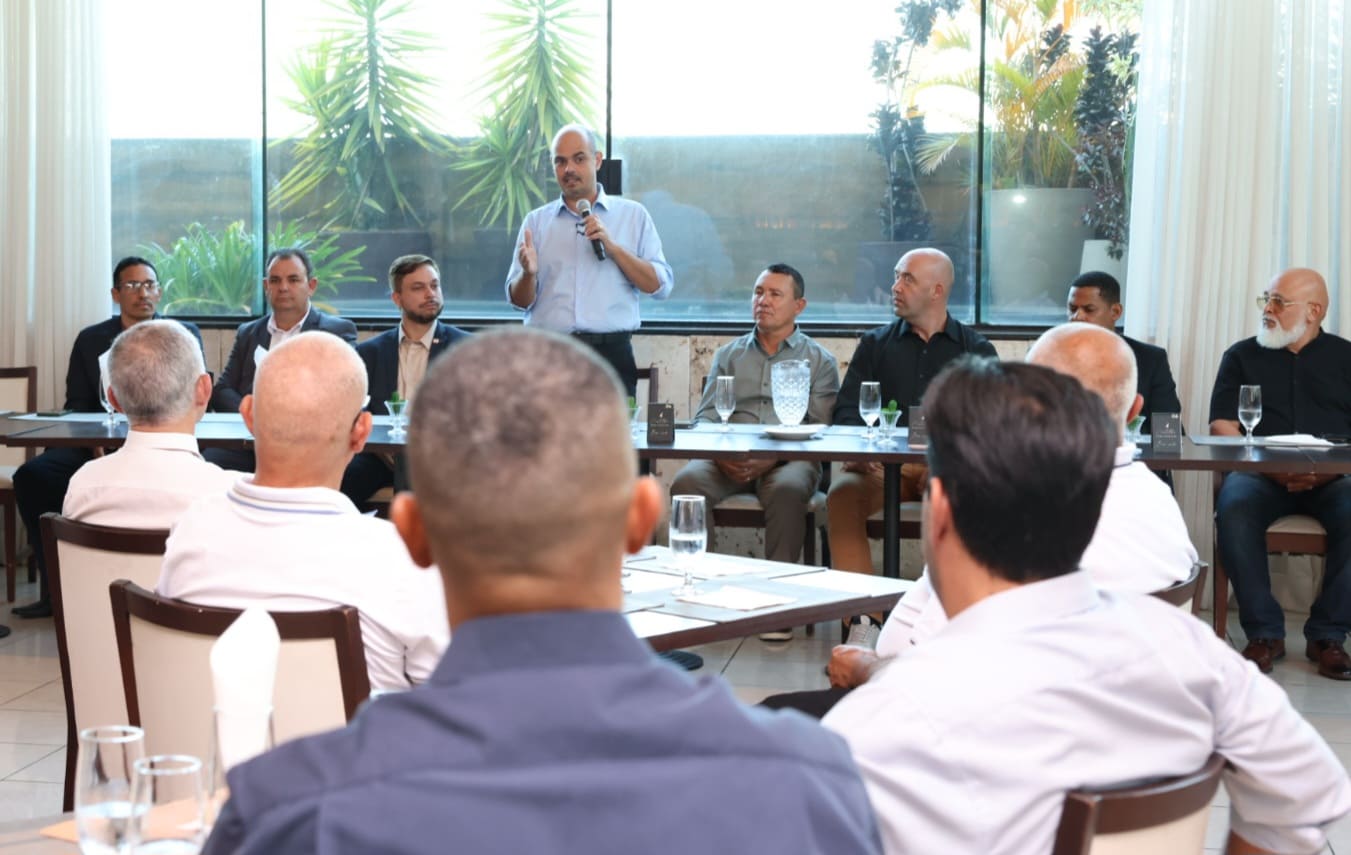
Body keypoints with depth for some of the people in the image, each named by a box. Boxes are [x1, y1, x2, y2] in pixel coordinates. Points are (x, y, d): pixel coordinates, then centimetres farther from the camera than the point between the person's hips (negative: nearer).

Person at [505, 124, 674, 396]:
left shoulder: (632, 215, 9)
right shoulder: (536, 221, 12)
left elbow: (660, 286, 1)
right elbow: (519, 300, 9)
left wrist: (612, 247, -8)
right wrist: (528, 274, -13)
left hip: (610, 353, -1)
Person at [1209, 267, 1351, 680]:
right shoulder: (1242, 356, 15)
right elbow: (1221, 426, 5)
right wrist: (1268, 467, -11)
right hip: (1260, 475, 0)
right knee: (1234, 509, -33)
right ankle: (1264, 632, -20)